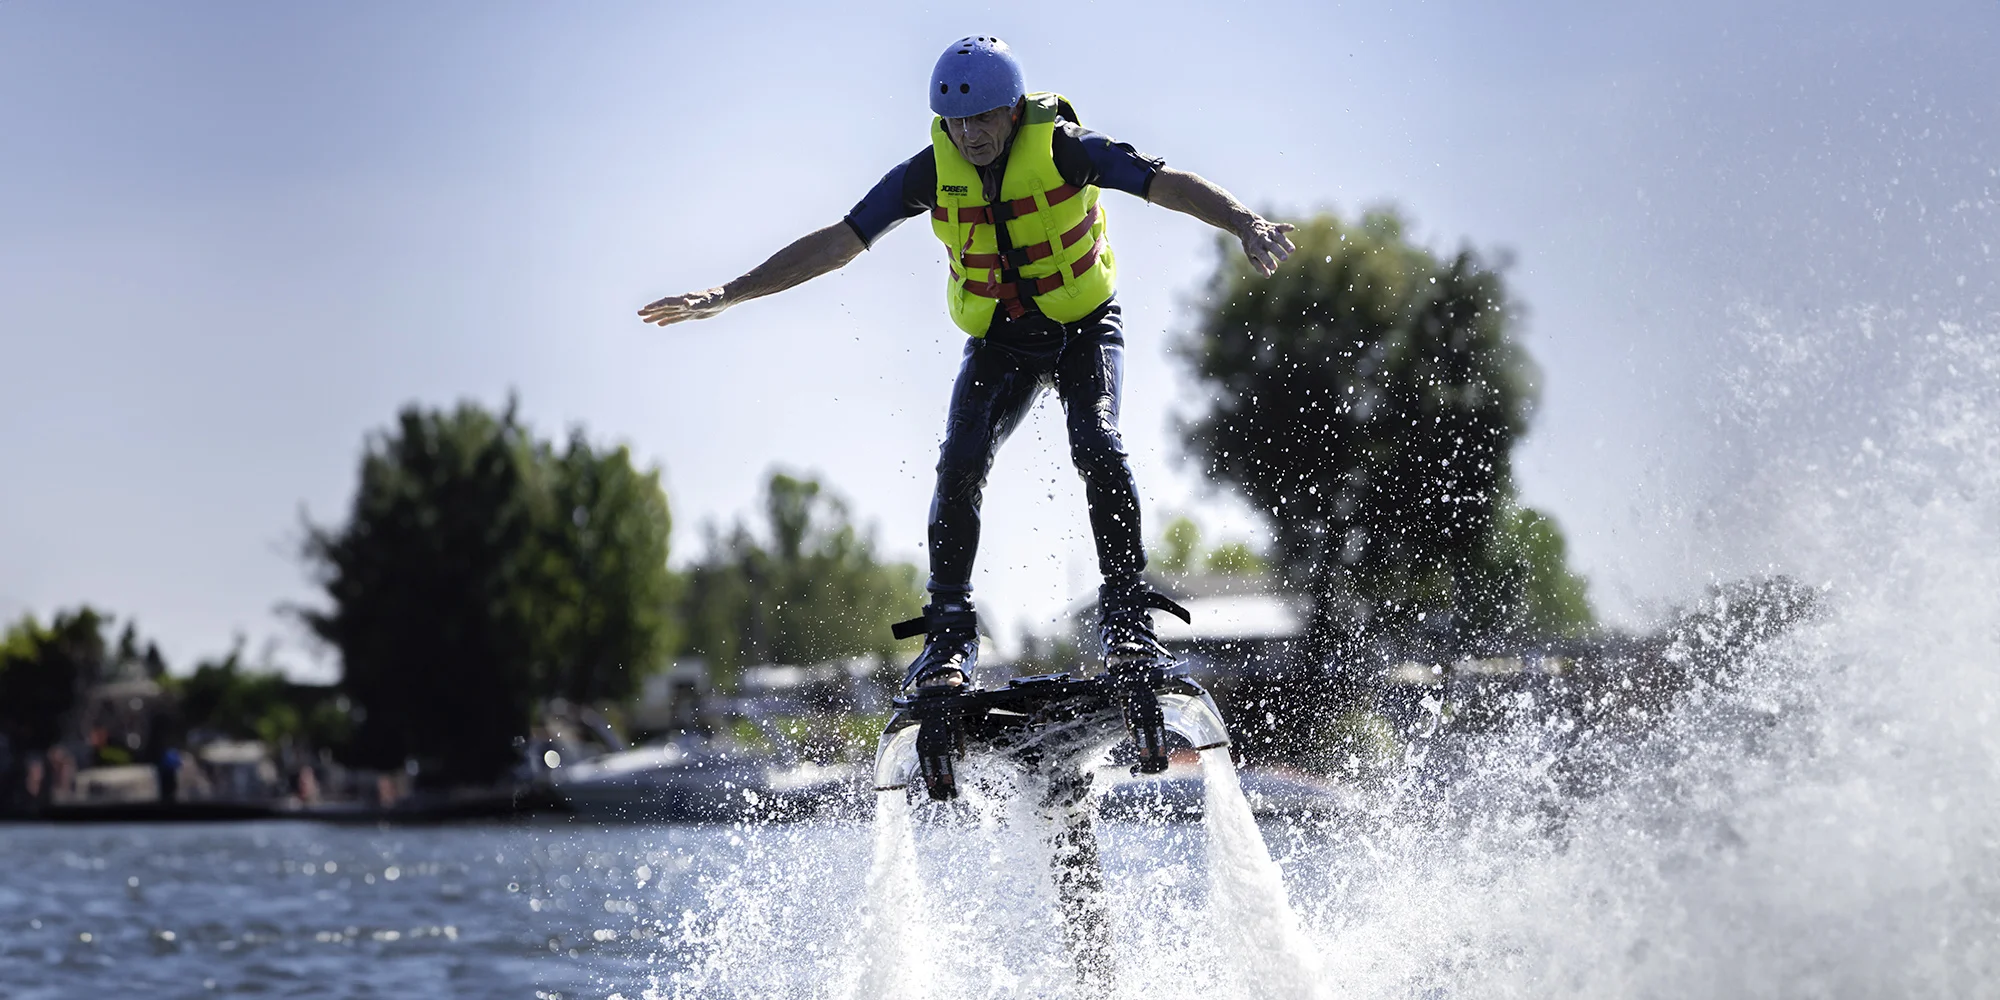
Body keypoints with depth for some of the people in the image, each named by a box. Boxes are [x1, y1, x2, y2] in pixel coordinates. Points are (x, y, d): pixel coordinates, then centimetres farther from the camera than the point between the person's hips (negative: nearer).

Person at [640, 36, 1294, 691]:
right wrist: (729, 294, -13)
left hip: (1084, 324, -3)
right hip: (998, 340, 3)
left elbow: (1167, 185, -30)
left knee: (1097, 445, -26)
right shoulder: (932, 170, -13)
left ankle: (1127, 616, -19)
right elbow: (836, 243, -9)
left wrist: (1244, 222, -48)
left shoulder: (1062, 147, -21)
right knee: (960, 464, -18)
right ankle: (950, 629, -11)